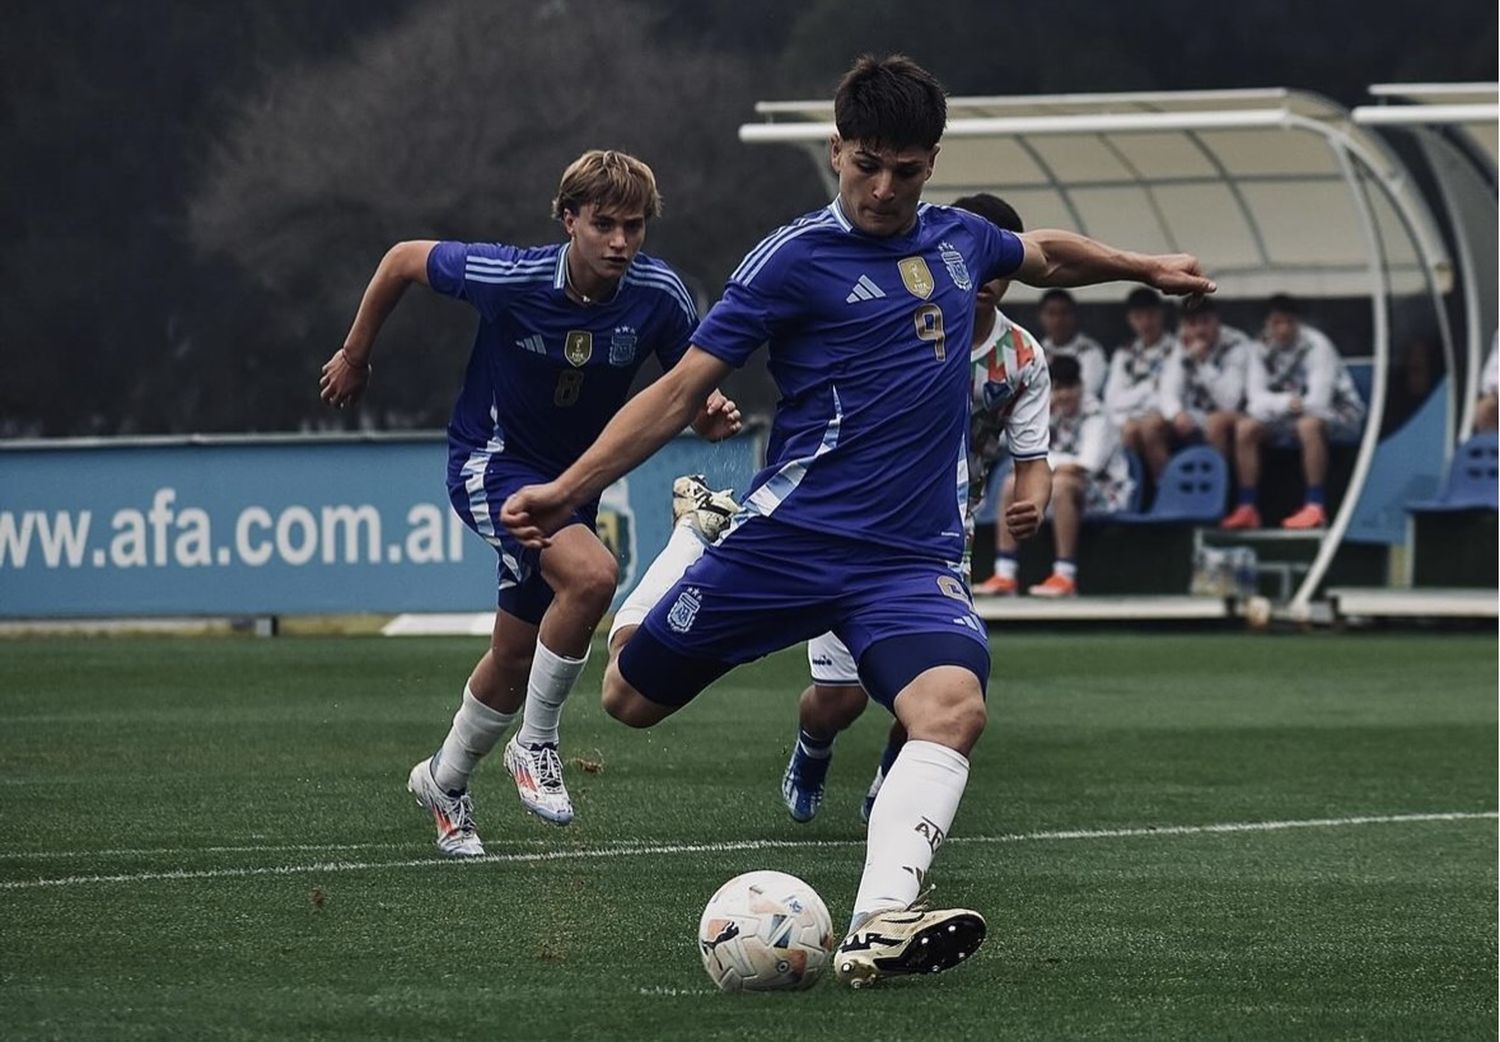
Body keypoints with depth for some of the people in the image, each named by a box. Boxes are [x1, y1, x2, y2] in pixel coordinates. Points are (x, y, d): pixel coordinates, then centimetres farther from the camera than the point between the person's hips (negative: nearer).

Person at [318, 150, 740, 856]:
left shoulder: (659, 296, -17)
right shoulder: (512, 278, -25)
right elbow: (404, 260, -9)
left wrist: (711, 415, -27)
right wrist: (355, 356, 3)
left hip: (573, 479, 5)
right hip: (491, 461, -5)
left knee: (516, 657, 16)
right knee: (590, 574, -31)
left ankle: (445, 780, 42)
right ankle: (535, 745, -12)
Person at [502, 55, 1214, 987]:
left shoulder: (958, 240, 10)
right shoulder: (796, 259, -6)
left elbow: (1047, 254, 36)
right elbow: (682, 390, -6)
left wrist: (1145, 268, 43)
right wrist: (568, 491, -15)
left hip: (915, 557, 2)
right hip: (791, 536, -2)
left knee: (954, 707, -27)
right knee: (630, 700, 9)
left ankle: (879, 924, -41)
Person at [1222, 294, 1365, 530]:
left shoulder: (1316, 346, -21)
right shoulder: (1262, 350, -4)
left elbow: (1318, 401, -28)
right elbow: (1257, 401, -10)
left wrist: (1276, 403, -16)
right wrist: (1286, 402, -30)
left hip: (1339, 412, -6)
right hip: (1291, 415, 6)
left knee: (1308, 424, -38)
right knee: (1244, 427, -14)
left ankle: (1315, 507, -33)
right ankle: (1247, 508, -12)